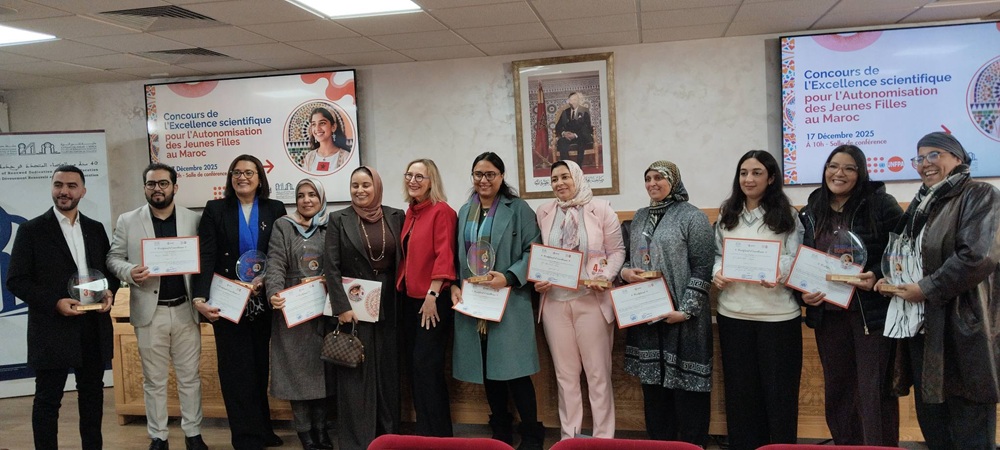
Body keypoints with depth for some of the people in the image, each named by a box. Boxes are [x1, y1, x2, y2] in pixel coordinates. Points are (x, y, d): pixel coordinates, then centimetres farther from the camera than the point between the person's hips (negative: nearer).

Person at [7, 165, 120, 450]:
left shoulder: (96, 229, 10)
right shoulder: (32, 230, -3)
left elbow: (110, 268, 17)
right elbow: (16, 281, -6)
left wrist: (110, 291, -5)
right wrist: (54, 303, -18)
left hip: (94, 327, 4)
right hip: (53, 329, -4)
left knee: (93, 395, 14)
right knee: (48, 399, 4)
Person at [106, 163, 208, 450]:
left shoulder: (194, 220, 3)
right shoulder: (128, 221, 3)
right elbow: (114, 258, 5)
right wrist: (129, 272, -17)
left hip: (185, 309, 0)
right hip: (149, 311, 0)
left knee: (190, 376, 9)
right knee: (154, 380, 9)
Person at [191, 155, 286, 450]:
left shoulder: (275, 210, 5)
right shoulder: (215, 210, 1)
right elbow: (205, 257, -8)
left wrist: (265, 278, -17)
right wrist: (200, 298, -20)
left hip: (263, 301, 1)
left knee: (261, 367, 11)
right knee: (237, 370, 2)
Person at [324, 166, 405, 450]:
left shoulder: (395, 216, 4)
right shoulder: (339, 220, -1)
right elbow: (331, 267, -5)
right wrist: (341, 306, -13)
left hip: (388, 306, 3)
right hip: (354, 305, -2)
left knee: (388, 371, 9)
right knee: (357, 372, 1)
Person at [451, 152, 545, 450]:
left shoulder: (518, 208, -2)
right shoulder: (464, 212, 13)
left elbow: (533, 250, -7)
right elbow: (456, 256, 15)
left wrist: (508, 277, -19)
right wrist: (453, 286, 0)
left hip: (508, 302, -5)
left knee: (514, 369, -6)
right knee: (488, 369, 11)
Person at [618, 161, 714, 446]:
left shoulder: (693, 217, -6)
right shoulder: (640, 217, 13)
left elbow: (702, 268, -10)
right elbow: (629, 257, 21)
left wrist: (686, 310, -16)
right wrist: (624, 272, -3)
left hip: (681, 317, -6)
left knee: (685, 380, -1)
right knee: (652, 379, 12)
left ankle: (692, 443, 13)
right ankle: (659, 441, 25)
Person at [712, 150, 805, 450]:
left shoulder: (786, 214, 0)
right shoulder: (727, 213, 11)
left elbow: (796, 259, -4)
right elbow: (717, 253, 13)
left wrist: (779, 275, -24)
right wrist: (716, 273, -7)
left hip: (777, 313, -3)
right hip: (734, 312, 3)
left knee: (778, 387, 5)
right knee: (740, 387, 11)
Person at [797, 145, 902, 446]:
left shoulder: (881, 204, -4)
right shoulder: (809, 214, 9)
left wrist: (878, 276, -20)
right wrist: (803, 293, -2)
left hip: (873, 311, -4)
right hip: (828, 314, 5)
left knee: (876, 390, -1)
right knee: (836, 390, 13)